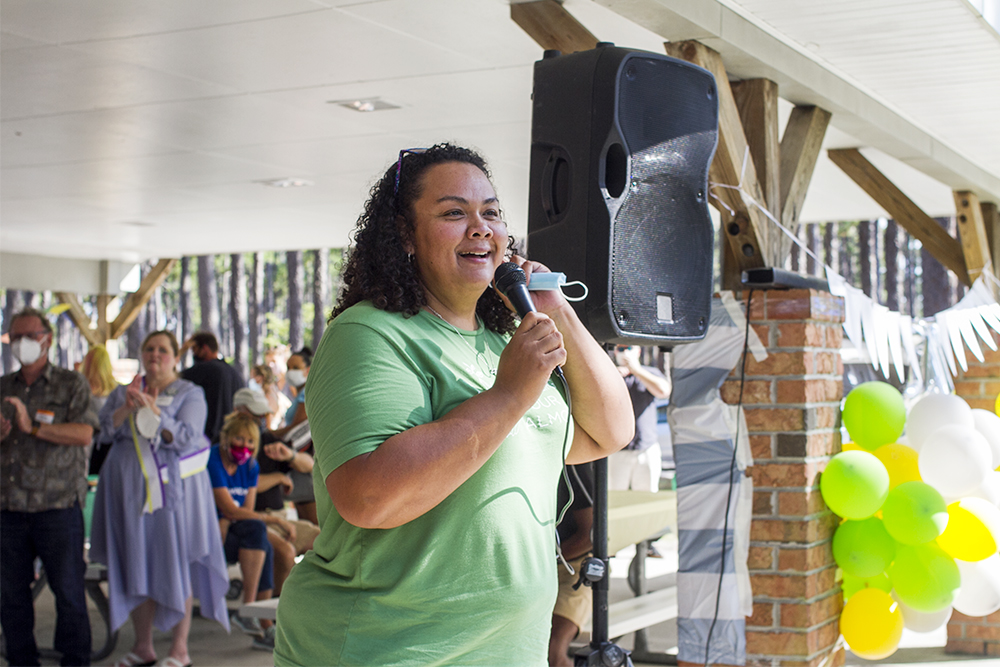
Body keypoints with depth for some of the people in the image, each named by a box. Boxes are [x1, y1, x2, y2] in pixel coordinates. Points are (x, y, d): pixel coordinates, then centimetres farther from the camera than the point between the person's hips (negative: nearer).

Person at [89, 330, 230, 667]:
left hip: (174, 490, -4)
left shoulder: (190, 394, 1)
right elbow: (105, 427, -1)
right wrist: (127, 407, -19)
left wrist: (153, 411, -23)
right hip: (131, 489, 4)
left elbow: (185, 437, -12)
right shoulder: (124, 392, 13)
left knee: (176, 565, -2)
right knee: (136, 566, 7)